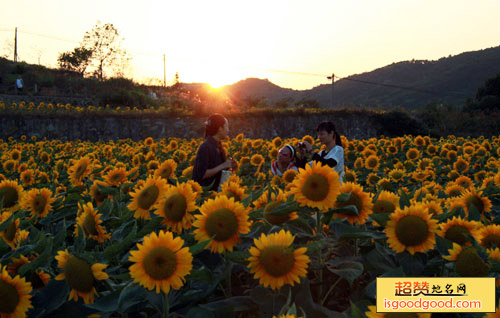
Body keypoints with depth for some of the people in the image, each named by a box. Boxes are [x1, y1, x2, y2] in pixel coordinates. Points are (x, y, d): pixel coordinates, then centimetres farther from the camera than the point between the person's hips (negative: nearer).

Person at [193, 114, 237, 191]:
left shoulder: (218, 146, 8)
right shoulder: (205, 147, -17)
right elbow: (201, 174, -21)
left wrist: (228, 165, -1)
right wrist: (223, 166, -19)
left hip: (215, 189, 8)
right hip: (204, 190, -8)